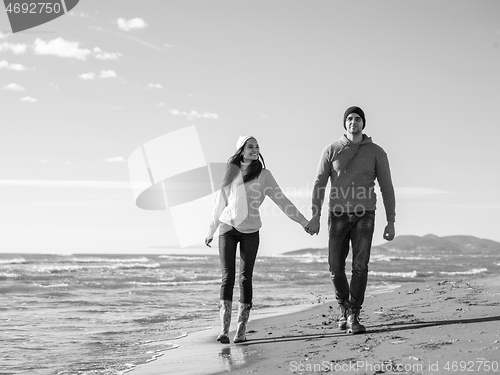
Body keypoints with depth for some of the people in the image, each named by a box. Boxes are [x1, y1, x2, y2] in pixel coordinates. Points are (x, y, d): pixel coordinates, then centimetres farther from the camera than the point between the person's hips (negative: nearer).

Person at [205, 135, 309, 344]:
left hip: (250, 231, -1)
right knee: (227, 277, -6)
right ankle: (224, 329, -10)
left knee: (245, 279, -3)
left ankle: (242, 330, -1)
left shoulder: (263, 174, 5)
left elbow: (281, 200, 6)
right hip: (227, 228, 1)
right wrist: (211, 231, 23)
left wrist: (303, 221, 2)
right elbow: (220, 203, 18)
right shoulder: (230, 171, 9)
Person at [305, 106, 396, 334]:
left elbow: (387, 189, 3)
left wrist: (391, 222, -3)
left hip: (364, 216, -1)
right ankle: (344, 307, 25)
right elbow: (319, 185, 0)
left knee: (360, 266, -15)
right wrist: (315, 217, -11)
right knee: (336, 268, 0)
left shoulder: (376, 152, 3)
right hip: (338, 215, 1)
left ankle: (353, 318, -11)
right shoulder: (331, 151, 4)